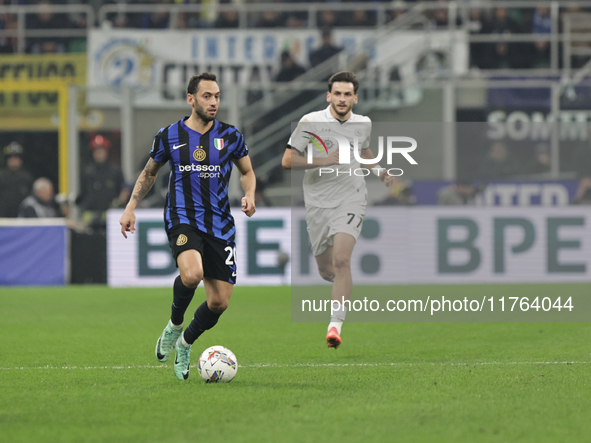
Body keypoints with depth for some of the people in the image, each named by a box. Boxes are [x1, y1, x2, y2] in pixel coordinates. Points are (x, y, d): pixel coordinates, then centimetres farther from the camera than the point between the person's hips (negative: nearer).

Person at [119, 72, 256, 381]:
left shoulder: (230, 136, 4)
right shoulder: (169, 136, 2)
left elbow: (247, 172, 18)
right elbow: (149, 173, 17)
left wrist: (249, 195, -3)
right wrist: (131, 208, 7)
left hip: (219, 225, 3)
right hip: (181, 219, -3)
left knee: (219, 302, -2)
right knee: (192, 273, -33)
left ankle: (185, 344, 27)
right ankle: (174, 325, -3)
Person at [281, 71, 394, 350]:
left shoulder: (364, 124, 6)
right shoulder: (310, 122, -6)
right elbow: (287, 161, -11)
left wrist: (379, 170, 12)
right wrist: (324, 160, -20)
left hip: (350, 201, 0)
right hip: (317, 203, 0)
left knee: (341, 260, -21)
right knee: (326, 270, 8)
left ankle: (335, 326, -23)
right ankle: (344, 284, 46)